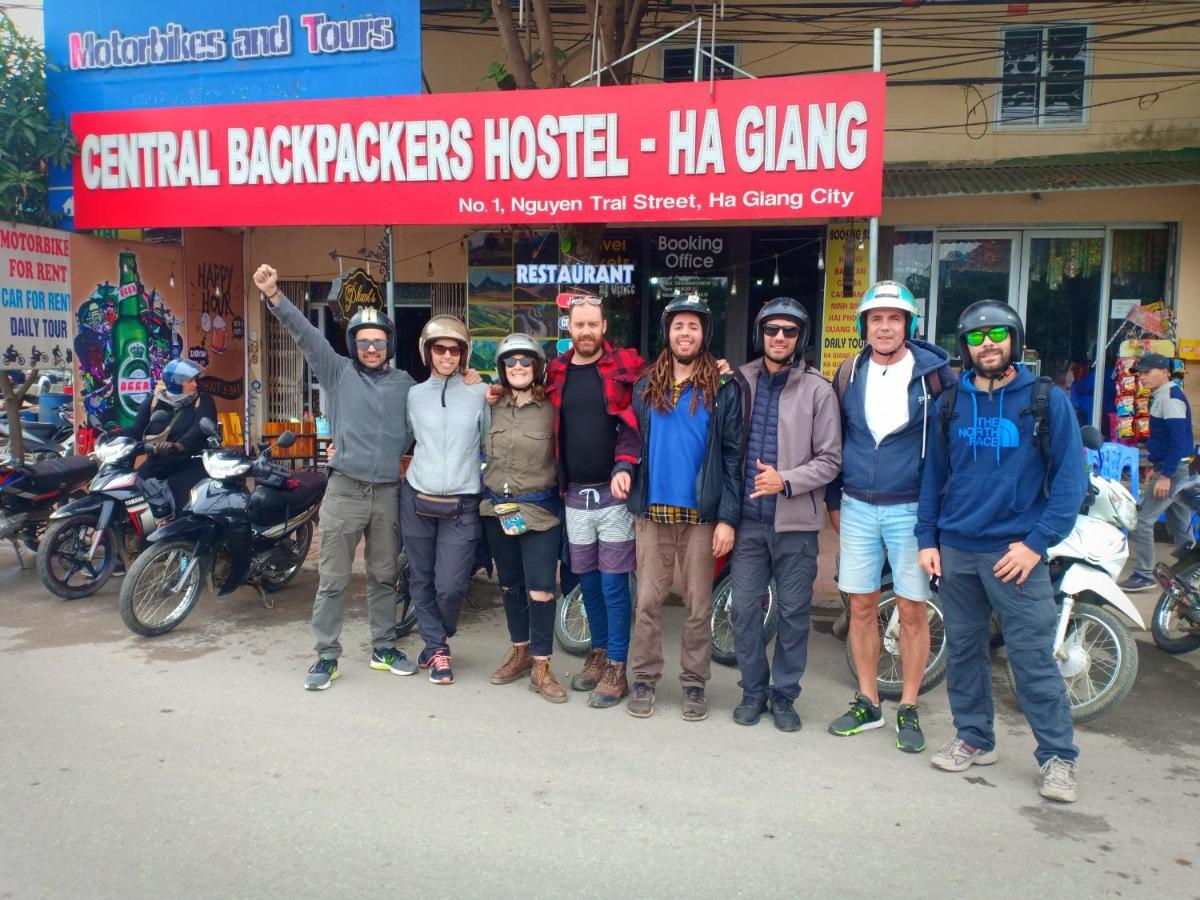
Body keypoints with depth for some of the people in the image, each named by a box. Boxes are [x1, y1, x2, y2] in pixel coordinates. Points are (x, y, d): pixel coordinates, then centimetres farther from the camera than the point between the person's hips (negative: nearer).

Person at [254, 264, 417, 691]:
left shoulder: (405, 384, 10)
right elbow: (305, 333, -11)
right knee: (333, 579, 2)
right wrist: (274, 296, -25)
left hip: (388, 492, 3)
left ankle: (384, 648, 27)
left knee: (384, 577, 14)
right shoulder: (338, 371, 1)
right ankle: (326, 656, 14)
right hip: (344, 490, -2)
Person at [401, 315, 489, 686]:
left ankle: (437, 642, 24)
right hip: (417, 499, 3)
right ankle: (437, 647, 26)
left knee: (451, 586, -5)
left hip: (462, 505, -3)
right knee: (422, 580, 8)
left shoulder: (479, 394, 0)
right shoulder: (415, 394, 8)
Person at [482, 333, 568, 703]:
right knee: (510, 586, 16)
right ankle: (520, 652, 32)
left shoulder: (552, 408, -6)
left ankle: (541, 667, 7)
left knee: (540, 591, -7)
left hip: (540, 509, -4)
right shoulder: (492, 406, 6)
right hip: (497, 508, 5)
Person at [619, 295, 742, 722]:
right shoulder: (646, 386, 9)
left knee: (698, 605, 7)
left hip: (701, 514, -2)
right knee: (648, 600, 7)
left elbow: (733, 455, -3)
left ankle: (694, 683, 20)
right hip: (652, 511, 3)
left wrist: (728, 517, -9)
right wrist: (623, 467, -4)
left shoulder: (723, 389, 0)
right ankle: (644, 679, 19)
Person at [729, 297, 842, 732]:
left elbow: (830, 460, -3)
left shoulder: (818, 391, -3)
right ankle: (753, 690, 24)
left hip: (796, 522, -2)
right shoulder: (741, 382, 4)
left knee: (794, 613, 7)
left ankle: (785, 695, 24)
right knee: (744, 610, 6)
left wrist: (786, 481, -18)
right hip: (749, 519, 2)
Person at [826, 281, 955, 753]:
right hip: (858, 508, 3)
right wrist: (834, 501, 13)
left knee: (912, 609, 3)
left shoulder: (934, 373, -4)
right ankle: (868, 702, 22)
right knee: (861, 607, 8)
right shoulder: (849, 374, 6)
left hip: (913, 509, -3)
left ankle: (908, 708, 18)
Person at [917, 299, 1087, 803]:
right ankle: (973, 739, 27)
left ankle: (1059, 756, 13)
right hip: (955, 550, 4)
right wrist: (927, 538, 6)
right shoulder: (950, 403, 9)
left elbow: (1070, 478, -5)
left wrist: (1038, 542, -13)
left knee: (1033, 658, -2)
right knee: (963, 650, 12)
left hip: (1016, 552, -4)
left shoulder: (1047, 401, -2)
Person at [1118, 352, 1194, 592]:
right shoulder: (1162, 396, 14)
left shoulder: (1170, 397, -16)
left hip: (1173, 470, -10)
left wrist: (1165, 476, -25)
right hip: (1175, 469, 10)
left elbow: (1179, 439, -23)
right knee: (1180, 526, 15)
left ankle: (1143, 576, -2)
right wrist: (1156, 466, 23)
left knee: (1141, 519, -8)